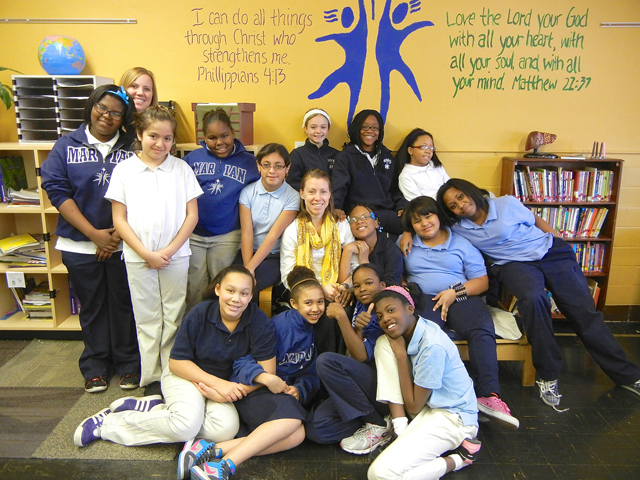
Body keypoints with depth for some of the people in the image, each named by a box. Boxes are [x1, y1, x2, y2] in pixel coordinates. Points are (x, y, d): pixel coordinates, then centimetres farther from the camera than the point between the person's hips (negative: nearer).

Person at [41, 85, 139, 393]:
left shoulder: (133, 148, -1)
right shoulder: (67, 145, 2)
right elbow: (56, 190, -5)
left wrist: (118, 235, -11)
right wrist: (94, 234, -12)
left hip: (123, 243, -1)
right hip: (80, 244, 1)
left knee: (124, 304, 8)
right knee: (92, 307, 13)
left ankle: (128, 364, 25)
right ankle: (96, 367, 29)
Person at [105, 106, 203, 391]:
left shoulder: (181, 169, 1)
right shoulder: (124, 170, 0)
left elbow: (192, 215, 0)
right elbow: (119, 220, -1)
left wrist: (169, 251, -8)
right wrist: (146, 253, -9)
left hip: (175, 257, 0)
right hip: (138, 258, 0)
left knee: (174, 318, 8)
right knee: (147, 319, 9)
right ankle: (152, 377, 22)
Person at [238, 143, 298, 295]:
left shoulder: (292, 197, -7)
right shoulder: (248, 192, 0)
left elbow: (273, 235, -15)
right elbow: (246, 233, -8)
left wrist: (251, 267, -23)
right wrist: (246, 266, -21)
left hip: (276, 257, -2)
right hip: (249, 252, 3)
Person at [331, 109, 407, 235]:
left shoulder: (386, 156, 22)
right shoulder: (345, 157, 7)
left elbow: (394, 187, 22)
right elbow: (338, 187, -6)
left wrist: (402, 206, 3)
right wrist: (336, 208, -25)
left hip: (387, 213, 6)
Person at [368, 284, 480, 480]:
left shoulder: (432, 346, -27)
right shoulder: (404, 332, -2)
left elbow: (413, 407, -18)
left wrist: (400, 354, -17)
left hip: (452, 417, -9)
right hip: (428, 404, 9)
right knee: (382, 343, -7)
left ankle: (458, 458, -4)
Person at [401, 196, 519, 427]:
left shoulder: (462, 244, 16)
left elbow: (482, 281, 10)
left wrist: (455, 292, -7)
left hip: (461, 299, 1)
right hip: (423, 300, 0)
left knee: (482, 330, -31)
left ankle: (488, 394, -35)